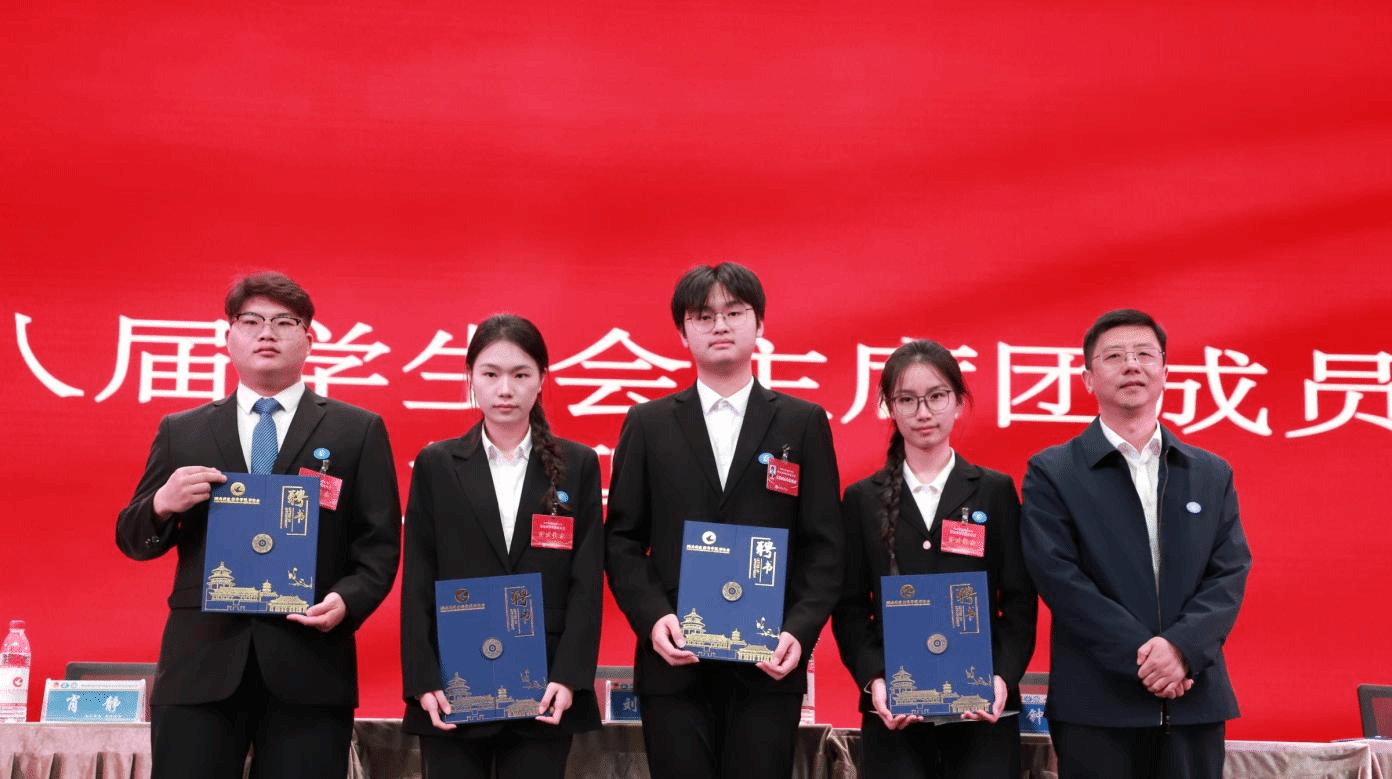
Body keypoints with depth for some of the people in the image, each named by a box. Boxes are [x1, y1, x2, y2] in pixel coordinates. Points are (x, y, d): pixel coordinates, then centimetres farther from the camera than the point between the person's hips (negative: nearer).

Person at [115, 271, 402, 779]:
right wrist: (162, 504, -9)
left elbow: (379, 544, 3)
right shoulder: (181, 432, 13)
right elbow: (133, 541, 13)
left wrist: (348, 600, -15)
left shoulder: (358, 430, 8)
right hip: (201, 662, 2)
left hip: (310, 663, -1)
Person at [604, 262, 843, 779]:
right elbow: (621, 539, 6)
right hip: (674, 663, 1)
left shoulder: (803, 423, 7)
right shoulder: (647, 424, 9)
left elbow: (824, 545, 3)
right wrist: (651, 617, -10)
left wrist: (800, 630, -10)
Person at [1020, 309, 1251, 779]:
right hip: (1096, 706, -3)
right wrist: (1142, 655, -16)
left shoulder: (1213, 475, 12)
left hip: (1195, 704, 3)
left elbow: (1231, 572, 3)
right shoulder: (1051, 473, 1)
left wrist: (1182, 646, -14)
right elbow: (1059, 577, -8)